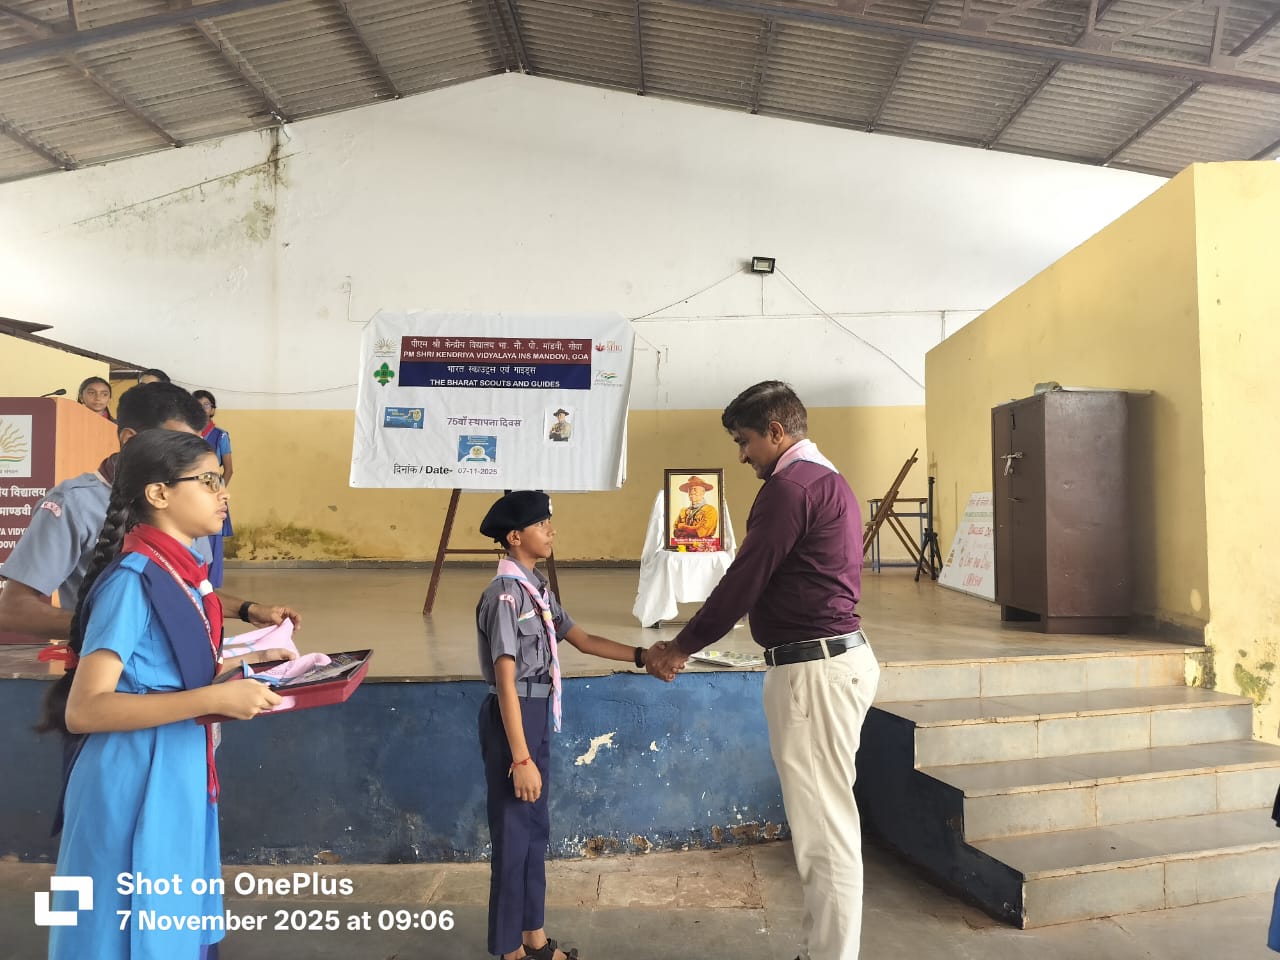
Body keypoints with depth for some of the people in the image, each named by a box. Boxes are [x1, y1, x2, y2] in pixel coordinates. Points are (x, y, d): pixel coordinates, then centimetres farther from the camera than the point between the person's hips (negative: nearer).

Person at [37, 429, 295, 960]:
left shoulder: (180, 568, 5)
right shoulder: (134, 578, -20)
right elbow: (83, 710, -25)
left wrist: (242, 662, 6)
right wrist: (217, 699, -28)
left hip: (178, 773, 9)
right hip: (135, 781, -9)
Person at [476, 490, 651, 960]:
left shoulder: (537, 589, 8)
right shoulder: (505, 594, -19)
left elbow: (583, 640, 13)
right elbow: (505, 681, -22)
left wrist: (641, 656, 6)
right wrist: (520, 758, -22)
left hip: (538, 716, 9)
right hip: (514, 720, -9)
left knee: (535, 829, 19)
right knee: (513, 833, 5)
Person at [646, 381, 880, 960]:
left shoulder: (789, 485, -14)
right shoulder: (827, 479, 18)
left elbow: (744, 579, -14)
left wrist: (682, 647, -1)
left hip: (814, 668, -11)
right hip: (837, 655, 11)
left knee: (823, 825, 0)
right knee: (826, 820, 17)